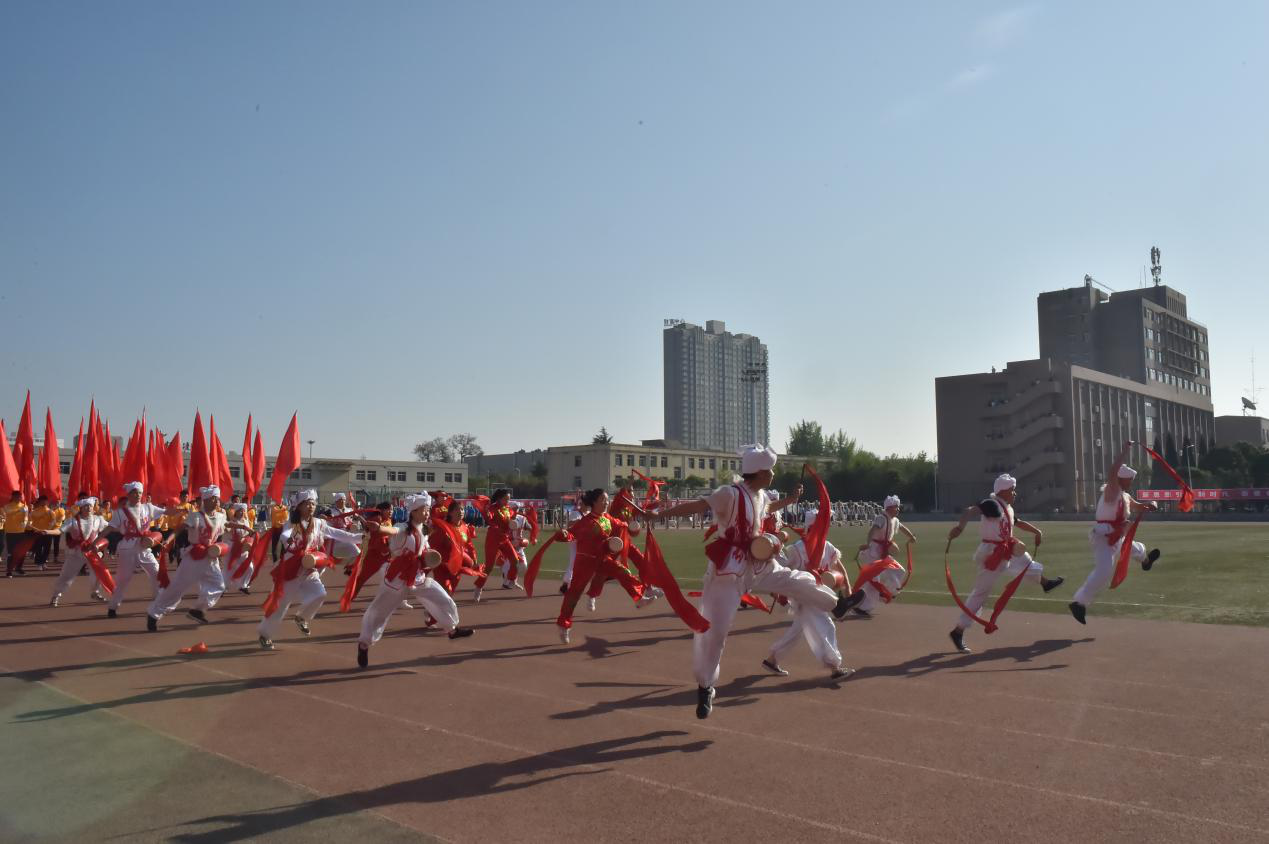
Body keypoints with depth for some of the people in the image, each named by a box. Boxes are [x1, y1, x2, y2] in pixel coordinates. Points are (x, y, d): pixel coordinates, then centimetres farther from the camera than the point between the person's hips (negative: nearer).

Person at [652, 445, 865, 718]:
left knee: (796, 581, 21)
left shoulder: (762, 497, 3)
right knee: (714, 629, -2)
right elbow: (695, 506, -33)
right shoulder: (730, 494, -25)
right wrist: (657, 515, -43)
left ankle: (836, 605, 49)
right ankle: (705, 687, 13)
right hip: (728, 570, -8)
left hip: (757, 566, 8)